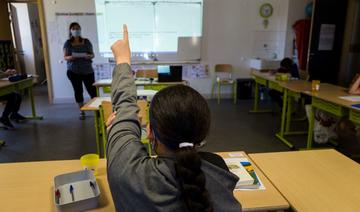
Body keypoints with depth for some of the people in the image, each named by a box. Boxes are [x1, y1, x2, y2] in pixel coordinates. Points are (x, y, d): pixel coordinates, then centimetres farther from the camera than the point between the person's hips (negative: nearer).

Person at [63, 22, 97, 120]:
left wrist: (89, 56, -16)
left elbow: (92, 54, 7)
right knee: (78, 91, 5)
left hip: (87, 70, 0)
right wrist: (71, 57, -20)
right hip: (73, 71, 0)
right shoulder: (68, 43, 3)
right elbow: (65, 57, 1)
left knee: (92, 90, -3)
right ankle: (82, 111, 15)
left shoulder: (86, 41, 5)